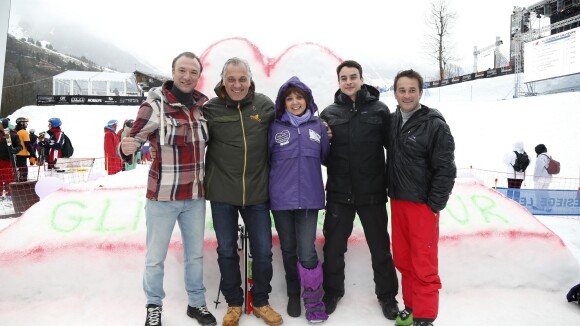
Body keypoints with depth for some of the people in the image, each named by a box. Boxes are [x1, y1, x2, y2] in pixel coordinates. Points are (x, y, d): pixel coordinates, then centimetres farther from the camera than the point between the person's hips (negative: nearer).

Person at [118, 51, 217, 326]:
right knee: (155, 258, 8)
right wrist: (126, 149, -33)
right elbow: (134, 140, -12)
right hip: (162, 197, -4)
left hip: (195, 197, 4)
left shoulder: (203, 106, 2)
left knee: (196, 255, 16)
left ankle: (196, 303, 35)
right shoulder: (154, 105, -11)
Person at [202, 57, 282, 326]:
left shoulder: (265, 105, -2)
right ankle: (234, 303, 33)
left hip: (257, 192, 1)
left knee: (263, 251, 10)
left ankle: (261, 302, 32)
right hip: (222, 193, 0)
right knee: (226, 251, 12)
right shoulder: (210, 109, -6)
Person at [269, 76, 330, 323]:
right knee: (288, 250, 13)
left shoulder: (318, 126, 4)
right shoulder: (275, 127, 1)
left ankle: (314, 302, 12)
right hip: (281, 199, 1)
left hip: (309, 198, 0)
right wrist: (267, 188, 4)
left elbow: (326, 157, 13)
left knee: (307, 252, -6)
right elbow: (264, 159, 5)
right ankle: (293, 295, 31)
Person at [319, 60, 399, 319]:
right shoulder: (329, 113, 3)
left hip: (372, 192, -1)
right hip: (339, 193, 2)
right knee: (333, 246, 12)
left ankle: (387, 294, 32)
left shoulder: (380, 110, -1)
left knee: (380, 247, 13)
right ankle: (332, 291, 34)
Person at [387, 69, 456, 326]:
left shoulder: (435, 125, -11)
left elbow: (446, 169, -11)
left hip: (423, 205, -6)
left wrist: (434, 205, -12)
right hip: (397, 202, 6)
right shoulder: (392, 121, 6)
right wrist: (393, 193, 9)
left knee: (423, 265, 0)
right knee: (402, 259, 14)